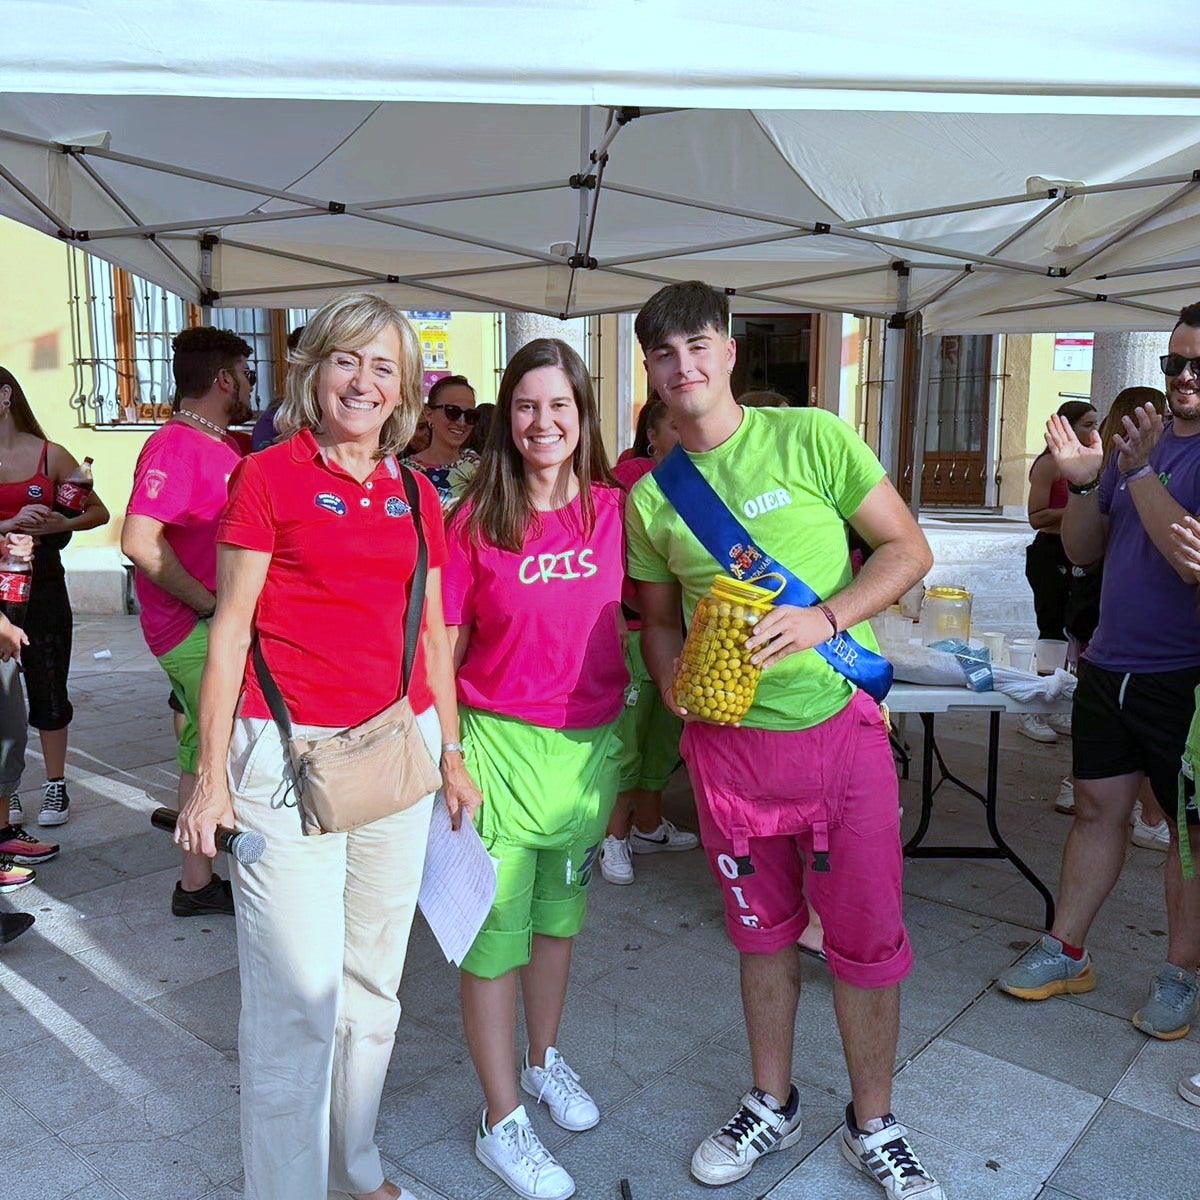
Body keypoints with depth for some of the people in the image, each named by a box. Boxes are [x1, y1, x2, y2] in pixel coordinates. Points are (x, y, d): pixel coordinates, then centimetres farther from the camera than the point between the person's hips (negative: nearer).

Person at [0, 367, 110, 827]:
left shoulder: (50, 455, 2)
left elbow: (99, 512, 6)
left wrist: (62, 524, -11)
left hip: (42, 585, 0)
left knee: (48, 689, 6)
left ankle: (56, 786, 20)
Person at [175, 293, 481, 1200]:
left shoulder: (417, 496, 11)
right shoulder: (270, 475, -2)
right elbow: (230, 625, -3)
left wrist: (452, 752, 14)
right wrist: (212, 774, -5)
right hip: (290, 753, -5)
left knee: (374, 981, 14)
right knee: (301, 994, -2)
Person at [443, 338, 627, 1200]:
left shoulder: (613, 510, -2)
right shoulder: (476, 520, -9)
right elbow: (442, 646, -6)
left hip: (592, 741, 3)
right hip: (502, 742, -3)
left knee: (560, 915, 21)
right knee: (496, 933, 7)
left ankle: (546, 1059, 44)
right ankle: (502, 1121, 25)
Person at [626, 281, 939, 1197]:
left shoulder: (811, 438, -6)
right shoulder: (649, 497, 4)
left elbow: (909, 550, -4)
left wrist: (824, 618, -19)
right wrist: (675, 687, -5)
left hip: (841, 724, -2)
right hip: (730, 741, 3)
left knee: (868, 941, 8)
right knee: (765, 934, 18)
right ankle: (772, 1106, 39)